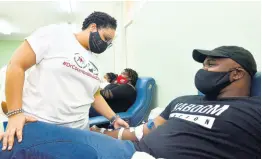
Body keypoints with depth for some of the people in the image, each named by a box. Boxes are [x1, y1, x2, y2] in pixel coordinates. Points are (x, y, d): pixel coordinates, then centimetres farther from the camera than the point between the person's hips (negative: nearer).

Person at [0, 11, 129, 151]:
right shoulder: (56, 33, -7)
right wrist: (15, 113, -16)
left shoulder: (93, 62, 11)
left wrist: (114, 118, 13)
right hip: (36, 124, -5)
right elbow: (16, 65, -10)